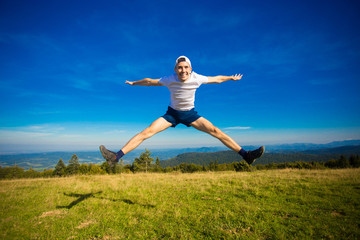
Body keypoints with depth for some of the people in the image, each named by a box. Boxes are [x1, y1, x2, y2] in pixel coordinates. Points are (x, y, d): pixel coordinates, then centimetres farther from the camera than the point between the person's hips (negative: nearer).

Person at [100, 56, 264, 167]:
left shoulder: (197, 79, -17)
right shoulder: (170, 80, -19)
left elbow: (216, 79, 2)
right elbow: (149, 81, -2)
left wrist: (232, 78, 16)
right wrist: (134, 83, 13)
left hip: (190, 113, 1)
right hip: (172, 113, 0)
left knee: (215, 131, -13)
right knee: (146, 132, -17)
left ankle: (246, 155, -4)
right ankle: (116, 157, -15)